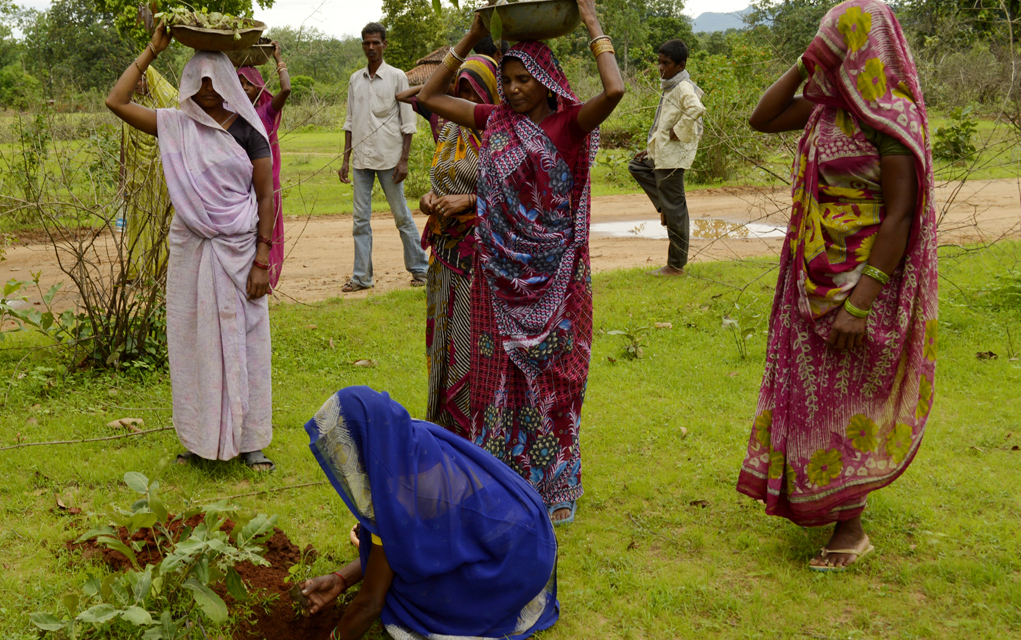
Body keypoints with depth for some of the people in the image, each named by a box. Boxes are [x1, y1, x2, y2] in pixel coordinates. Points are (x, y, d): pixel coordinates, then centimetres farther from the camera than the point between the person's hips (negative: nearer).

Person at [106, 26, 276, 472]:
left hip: (238, 252, -2)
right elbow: (116, 101, 0)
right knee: (191, 341, 7)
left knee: (240, 343, 3)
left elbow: (266, 197, -2)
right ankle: (198, 439, 18)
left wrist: (262, 261, -8)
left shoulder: (247, 131, -2)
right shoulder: (176, 125, 5)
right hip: (190, 251, 2)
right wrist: (152, 51, 2)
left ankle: (247, 440, 13)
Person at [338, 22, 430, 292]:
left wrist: (404, 160, -10)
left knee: (402, 216, 2)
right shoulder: (355, 80, 12)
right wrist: (346, 159, 8)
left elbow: (408, 123, -3)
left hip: (389, 158, -4)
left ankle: (419, 269, 13)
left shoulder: (396, 77, -1)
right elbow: (350, 122, 15)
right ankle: (361, 276, 6)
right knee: (361, 219, 2)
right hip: (362, 159, 4)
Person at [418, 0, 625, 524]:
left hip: (552, 275, -4)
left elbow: (614, 90, -26)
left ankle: (555, 488, 19)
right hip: (501, 274, 4)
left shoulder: (569, 122, -7)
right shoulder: (495, 121, 6)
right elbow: (430, 96, 11)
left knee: (550, 375, 6)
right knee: (500, 373, 9)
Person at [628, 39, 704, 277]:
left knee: (674, 210, -4)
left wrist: (678, 132, -25)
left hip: (673, 156, -10)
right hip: (661, 153, 10)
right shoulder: (671, 86, 14)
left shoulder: (683, 87, -16)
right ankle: (664, 207, 22)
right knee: (637, 166, 31)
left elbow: (696, 109, -36)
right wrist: (651, 149, 20)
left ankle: (676, 265, 4)